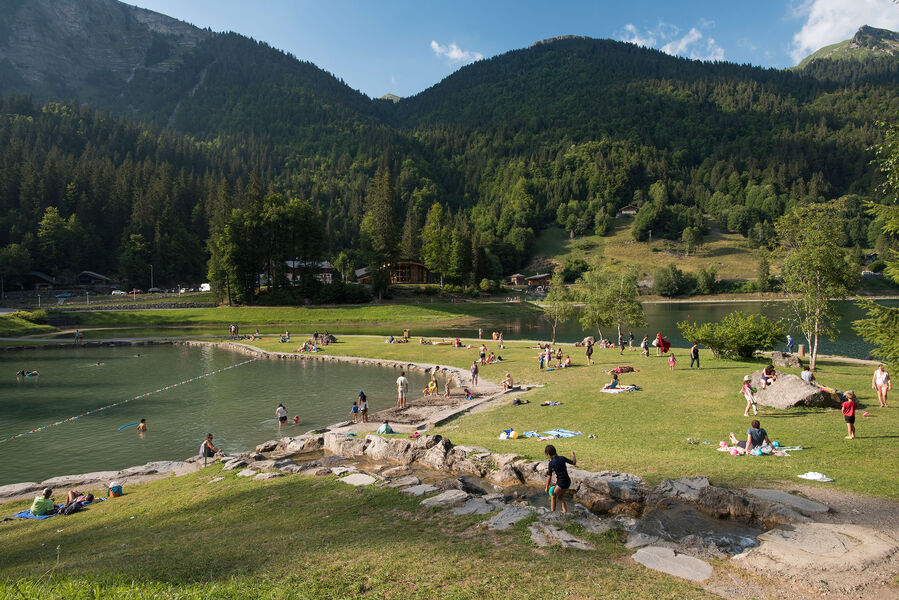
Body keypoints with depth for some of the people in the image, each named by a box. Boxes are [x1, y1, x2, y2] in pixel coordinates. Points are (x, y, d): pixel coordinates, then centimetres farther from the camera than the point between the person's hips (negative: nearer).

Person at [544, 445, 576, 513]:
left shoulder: (551, 463, -13)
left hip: (561, 483, -6)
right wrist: (573, 456, 28)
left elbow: (549, 477, -10)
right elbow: (574, 463, 10)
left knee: (553, 497, 16)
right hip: (568, 482, 6)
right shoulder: (562, 458, 1)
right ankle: (565, 511, 23)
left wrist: (547, 487, 0)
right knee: (560, 496, 26)